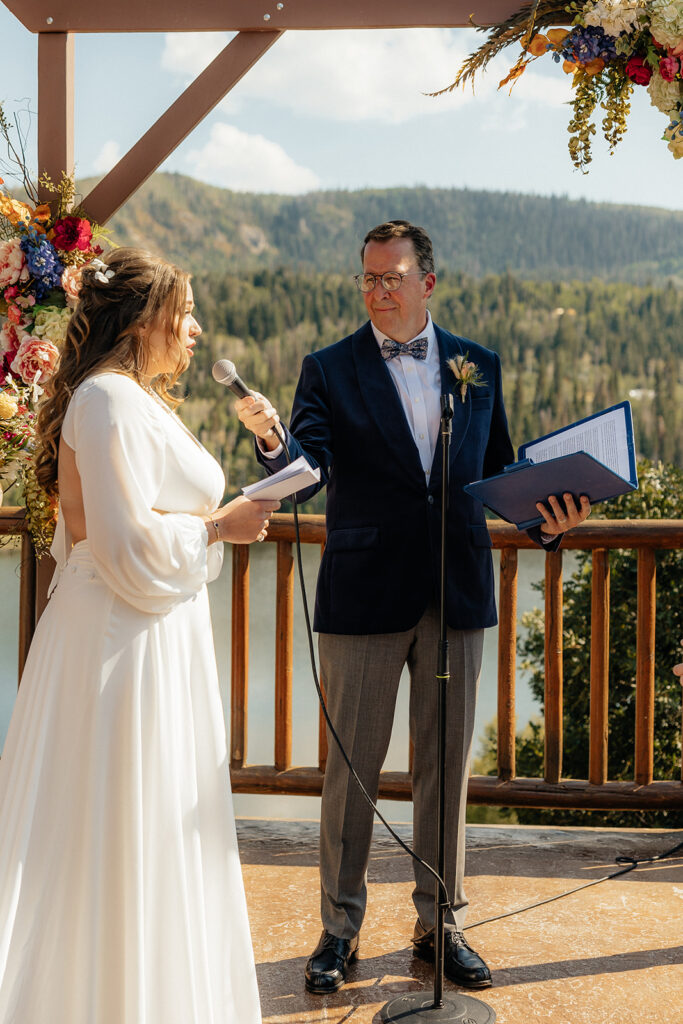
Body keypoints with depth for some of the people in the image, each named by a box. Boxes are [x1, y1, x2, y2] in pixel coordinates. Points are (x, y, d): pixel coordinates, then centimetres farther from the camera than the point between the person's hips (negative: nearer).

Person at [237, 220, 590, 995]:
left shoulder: (477, 366, 10)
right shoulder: (330, 370, 1)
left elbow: (498, 471, 15)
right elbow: (307, 473, -13)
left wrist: (547, 517, -3)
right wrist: (272, 440, -35)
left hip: (456, 593, 3)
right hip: (364, 596, -2)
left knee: (446, 766, 10)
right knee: (351, 767, 5)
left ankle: (441, 924, 24)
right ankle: (340, 927, 20)